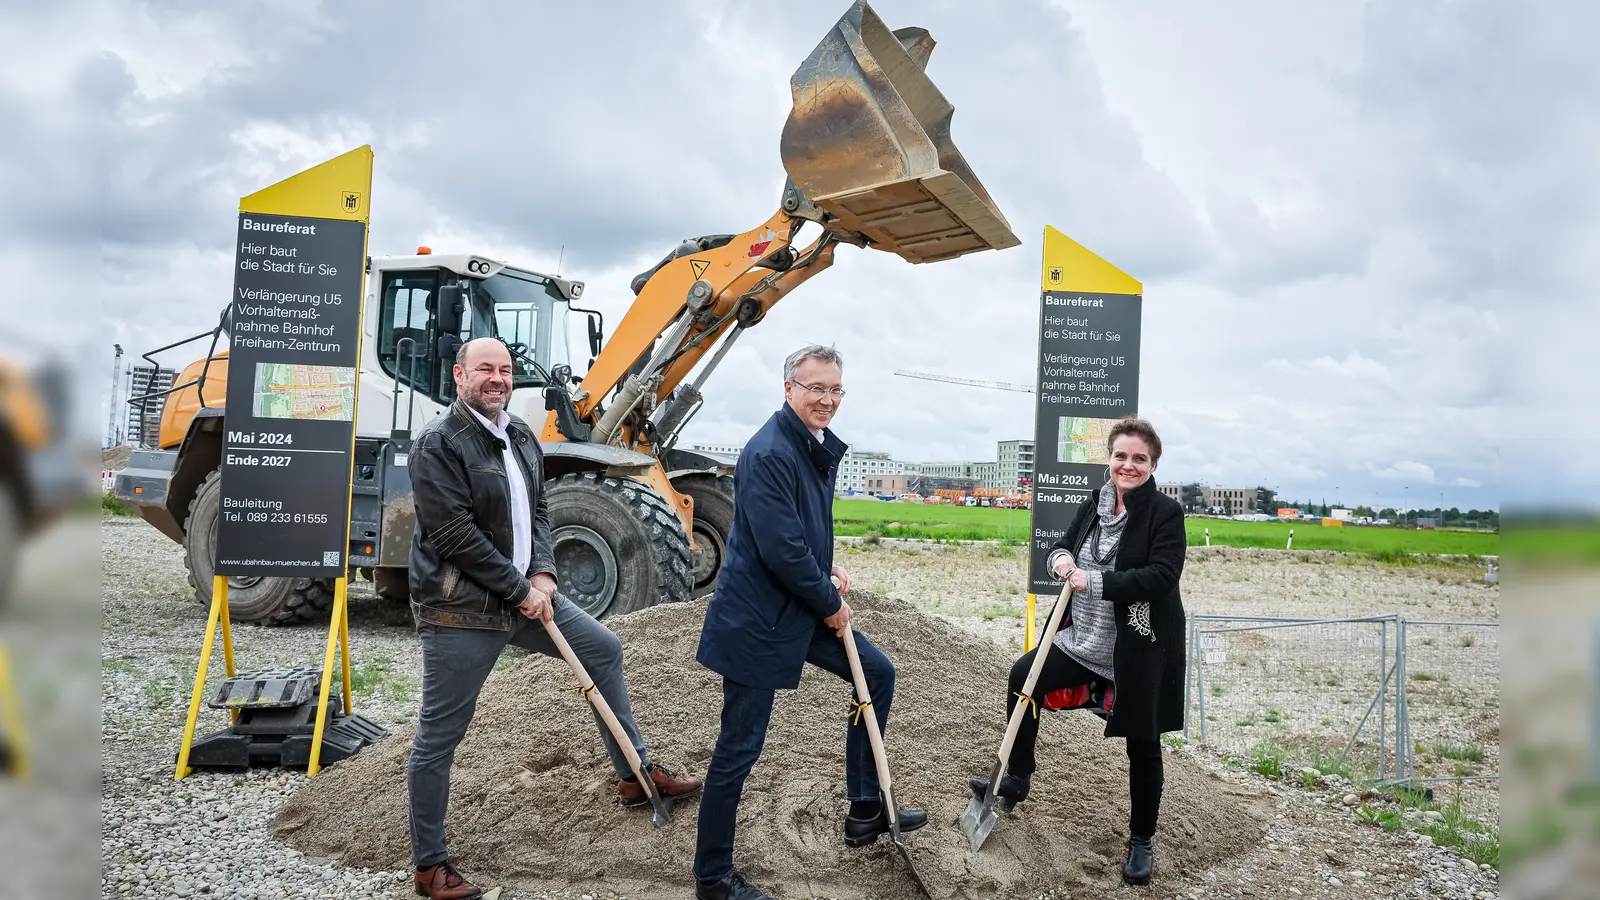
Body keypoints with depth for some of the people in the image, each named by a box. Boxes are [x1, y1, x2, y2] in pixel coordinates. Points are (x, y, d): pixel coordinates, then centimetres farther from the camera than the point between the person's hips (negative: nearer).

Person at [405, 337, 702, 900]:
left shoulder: (520, 436, 10)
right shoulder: (439, 443, -15)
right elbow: (455, 534, -21)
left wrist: (542, 575, -4)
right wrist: (520, 590, -17)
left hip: (523, 594, 9)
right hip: (460, 608, -8)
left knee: (603, 649, 15)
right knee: (439, 736, 1)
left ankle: (635, 775, 28)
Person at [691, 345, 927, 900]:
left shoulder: (821, 448, 8)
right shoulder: (769, 454, -23)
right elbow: (781, 550, -25)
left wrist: (829, 572, 6)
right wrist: (831, 604, -12)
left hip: (804, 607, 10)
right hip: (756, 619, -10)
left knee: (877, 674, 15)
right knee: (740, 748, 0)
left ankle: (866, 813, 28)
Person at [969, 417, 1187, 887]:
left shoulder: (1165, 513, -14)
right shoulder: (1094, 507, 6)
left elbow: (1162, 575, -24)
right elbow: (1063, 547, 15)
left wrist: (1095, 581, -27)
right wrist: (1060, 557, -10)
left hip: (1140, 649, -6)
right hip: (1083, 639, 6)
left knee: (1142, 742, 6)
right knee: (1023, 677, 8)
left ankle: (1142, 840, 27)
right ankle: (1017, 779, 27)